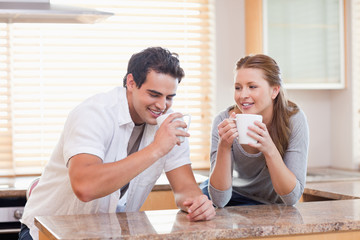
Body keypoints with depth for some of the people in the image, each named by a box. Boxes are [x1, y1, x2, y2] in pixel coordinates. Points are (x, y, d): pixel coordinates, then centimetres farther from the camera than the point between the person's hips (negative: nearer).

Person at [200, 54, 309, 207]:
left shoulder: (294, 120, -21)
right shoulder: (224, 122, -20)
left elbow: (292, 197, -23)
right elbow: (219, 200, -23)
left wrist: (270, 150, -37)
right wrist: (224, 146, -35)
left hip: (270, 206, -1)